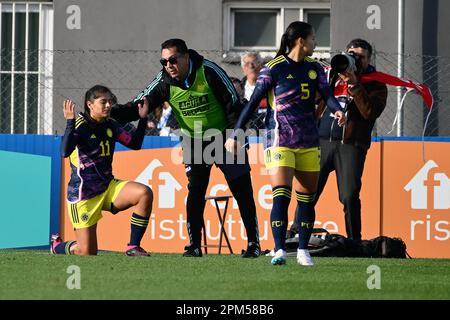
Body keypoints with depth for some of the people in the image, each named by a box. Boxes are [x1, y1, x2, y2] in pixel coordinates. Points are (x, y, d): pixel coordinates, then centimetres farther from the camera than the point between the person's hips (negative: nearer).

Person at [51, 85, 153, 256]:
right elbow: (65, 152, -32)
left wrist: (143, 119, 7)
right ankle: (57, 245, 30)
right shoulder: (80, 125, -15)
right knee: (87, 253, -5)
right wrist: (70, 123, -40)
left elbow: (135, 143, 17)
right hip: (83, 195, -6)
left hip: (108, 187, 6)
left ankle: (133, 247, -12)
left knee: (144, 193, -23)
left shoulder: (110, 125, 5)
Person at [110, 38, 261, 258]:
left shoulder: (209, 71, -19)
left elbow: (233, 104, -13)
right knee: (195, 192, -6)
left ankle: (253, 243, 5)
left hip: (224, 139, -3)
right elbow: (138, 106, -9)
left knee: (242, 191, -2)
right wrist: (111, 113, -24)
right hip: (194, 143, 3)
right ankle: (194, 245, 0)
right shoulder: (164, 82, -10)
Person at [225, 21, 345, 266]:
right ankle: (279, 251, -17)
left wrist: (337, 109, -25)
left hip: (308, 142, 5)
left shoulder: (314, 68, 9)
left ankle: (303, 250, 18)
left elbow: (326, 94, -2)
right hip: (279, 141, -5)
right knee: (281, 197, -16)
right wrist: (236, 133, -9)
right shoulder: (273, 68, -7)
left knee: (307, 199, 8)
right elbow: (254, 101, -6)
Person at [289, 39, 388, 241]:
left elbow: (370, 112, -10)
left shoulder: (375, 84, 8)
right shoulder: (332, 75, 19)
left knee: (349, 197, -11)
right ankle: (295, 234, 10)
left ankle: (354, 242, -3)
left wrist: (354, 84, -14)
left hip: (351, 145, -3)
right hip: (322, 140, 3)